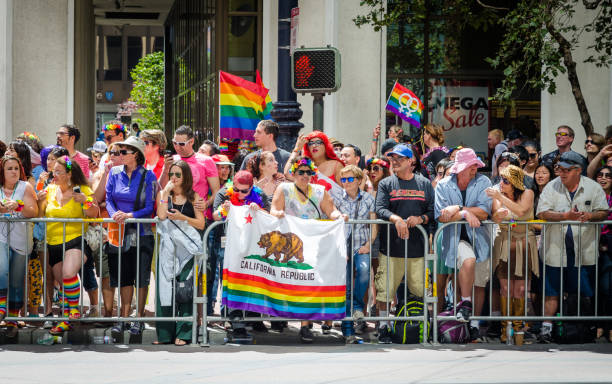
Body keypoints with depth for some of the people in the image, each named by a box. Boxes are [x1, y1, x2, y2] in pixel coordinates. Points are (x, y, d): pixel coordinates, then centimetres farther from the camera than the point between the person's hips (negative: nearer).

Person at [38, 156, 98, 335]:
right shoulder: (50, 189, 10)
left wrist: (86, 200, -23)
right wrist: (41, 201, -5)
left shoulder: (82, 190, -3)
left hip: (75, 240, -5)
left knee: (68, 273, -28)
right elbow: (40, 215, 14)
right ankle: (66, 320, 22)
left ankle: (75, 307, -8)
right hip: (53, 243, 5)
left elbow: (93, 214, -6)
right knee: (63, 283, 10)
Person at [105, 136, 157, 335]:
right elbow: (109, 199, 4)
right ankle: (124, 317, 11)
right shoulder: (115, 173, 4)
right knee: (123, 276, 5)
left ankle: (139, 318, 8)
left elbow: (150, 207, -8)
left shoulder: (147, 176, -6)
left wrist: (130, 215, -20)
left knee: (141, 277, 0)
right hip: (120, 231, 3)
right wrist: (115, 214, -15)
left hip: (141, 232, -3)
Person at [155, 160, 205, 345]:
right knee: (165, 287, -4)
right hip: (168, 246, 1)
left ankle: (183, 333, -3)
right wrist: (167, 191, -5)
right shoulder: (163, 194, 11)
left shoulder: (193, 197, 8)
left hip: (188, 247, -1)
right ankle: (165, 333, 0)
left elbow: (201, 224, 1)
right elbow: (161, 215, -7)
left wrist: (182, 217, -11)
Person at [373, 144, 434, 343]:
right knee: (385, 289, -3)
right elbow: (380, 209, -3)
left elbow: (434, 212, 9)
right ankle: (384, 327, 7)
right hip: (391, 247, -1)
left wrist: (421, 218, -11)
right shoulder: (386, 184, 9)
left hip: (417, 247, 1)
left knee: (419, 289, 1)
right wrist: (396, 218, -21)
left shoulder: (424, 184, 12)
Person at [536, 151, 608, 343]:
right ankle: (547, 325, 1)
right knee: (552, 290, -2)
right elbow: (542, 213, -8)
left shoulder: (593, 188, 3)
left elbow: (604, 212, 5)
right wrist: (566, 216, -20)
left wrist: (590, 216, -17)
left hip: (584, 250, 1)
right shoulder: (552, 187, 1)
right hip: (556, 248, -1)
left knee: (586, 291, 6)